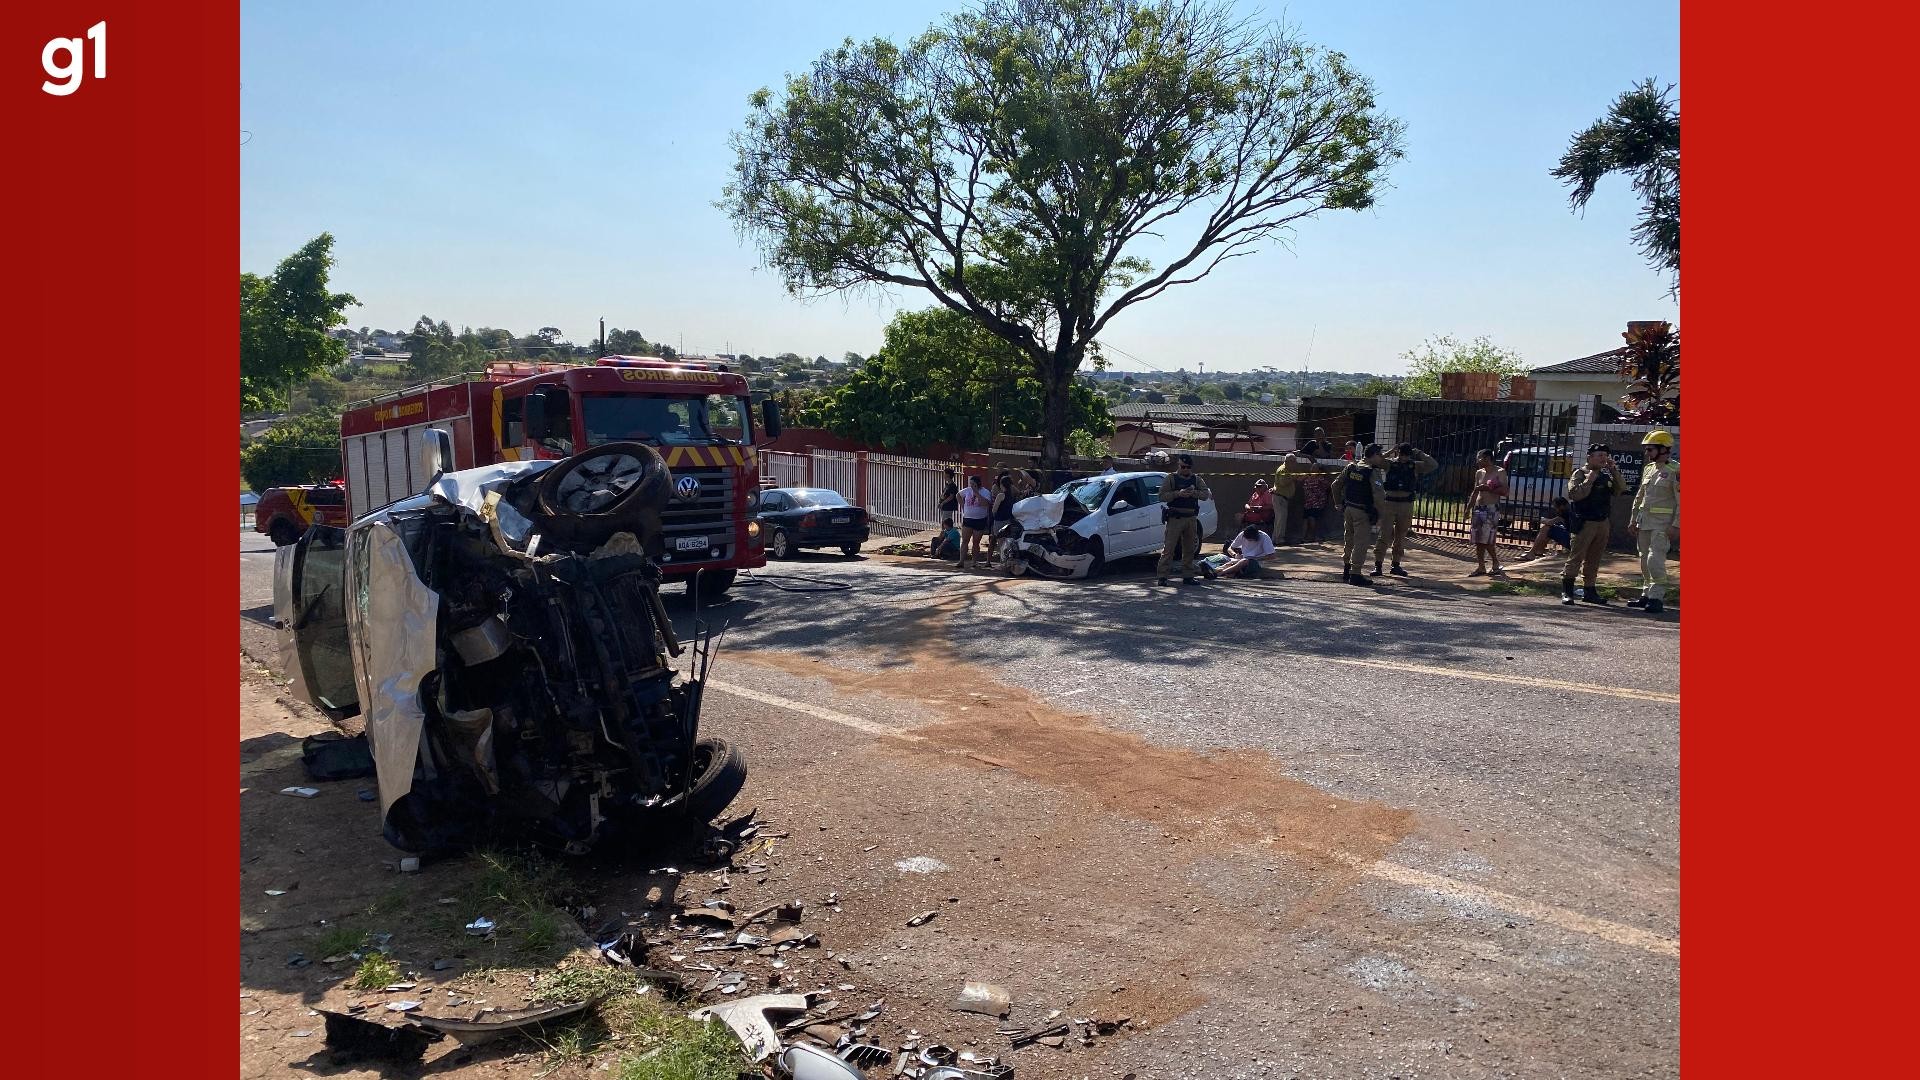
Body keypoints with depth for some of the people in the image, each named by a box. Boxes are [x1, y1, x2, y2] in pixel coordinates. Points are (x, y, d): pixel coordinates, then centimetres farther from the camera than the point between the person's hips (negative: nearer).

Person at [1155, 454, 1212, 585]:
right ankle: (1161, 576, -10)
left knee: (1189, 549, 9)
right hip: (1175, 518, -5)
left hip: (1191, 518, 5)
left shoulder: (1196, 480, 14)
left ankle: (1187, 576, 17)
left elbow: (1206, 494, 3)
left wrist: (1194, 493, -15)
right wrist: (1178, 493, -19)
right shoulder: (1171, 478, 2)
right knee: (1169, 548, -10)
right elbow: (1162, 496, -7)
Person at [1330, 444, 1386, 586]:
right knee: (1361, 542, -1)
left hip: (1348, 509, 7)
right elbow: (1379, 495, -24)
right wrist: (1378, 511, -9)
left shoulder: (1351, 467, 5)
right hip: (1363, 512, -7)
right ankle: (1355, 574, -1)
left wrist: (1339, 503, 16)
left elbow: (1336, 485, 9)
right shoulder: (1373, 471, -15)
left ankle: (1346, 571, 28)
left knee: (1350, 540, 18)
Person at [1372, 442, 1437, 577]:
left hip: (1406, 504, 3)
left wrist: (1420, 454, -6)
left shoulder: (1415, 466, 5)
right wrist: (1390, 452, -11)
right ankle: (1377, 565, -4)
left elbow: (1434, 465, 0)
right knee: (1385, 535, -6)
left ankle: (1396, 565, 18)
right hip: (1389, 502, -3)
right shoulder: (1390, 463, 0)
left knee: (1401, 536, 9)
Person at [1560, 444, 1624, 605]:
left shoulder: (1607, 475, 14)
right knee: (1575, 557, -7)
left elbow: (1620, 489, 3)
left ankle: (1590, 591, 18)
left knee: (1593, 560, 11)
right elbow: (1574, 494, -17)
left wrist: (1614, 470, -3)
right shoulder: (1580, 473, -4)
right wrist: (1589, 480, -19)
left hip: (1603, 523, 6)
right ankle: (1566, 591, -6)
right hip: (1585, 523, -6)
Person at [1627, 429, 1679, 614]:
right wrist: (1633, 519, 17)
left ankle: (1657, 598, -10)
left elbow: (1681, 501, -11)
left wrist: (1676, 525, -16)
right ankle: (1646, 595, 18)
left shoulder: (1675, 471, -9)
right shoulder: (1648, 469, 14)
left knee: (1655, 560, -13)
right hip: (1644, 522, 8)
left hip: (1662, 524, -8)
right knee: (1645, 560, 10)